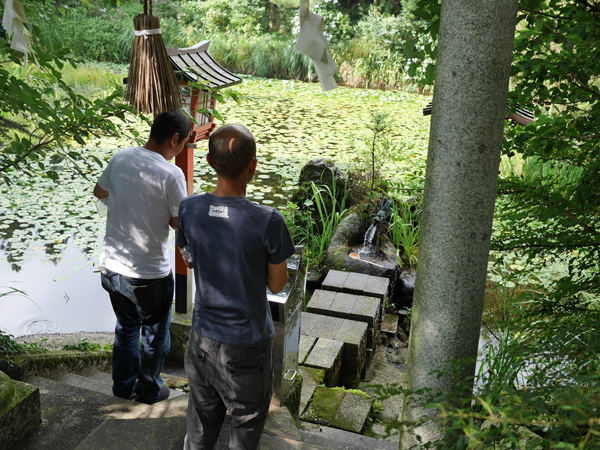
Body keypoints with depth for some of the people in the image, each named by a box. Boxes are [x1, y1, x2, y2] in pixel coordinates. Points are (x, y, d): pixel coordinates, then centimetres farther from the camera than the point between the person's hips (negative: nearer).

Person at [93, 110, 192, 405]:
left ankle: (124, 385, 42)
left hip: (111, 267, 6)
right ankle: (149, 390, 37)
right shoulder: (171, 174, -20)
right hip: (149, 274, -6)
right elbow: (180, 225, -13)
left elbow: (99, 192, 16)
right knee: (155, 335, 19)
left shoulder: (120, 158, -2)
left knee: (126, 327, 27)